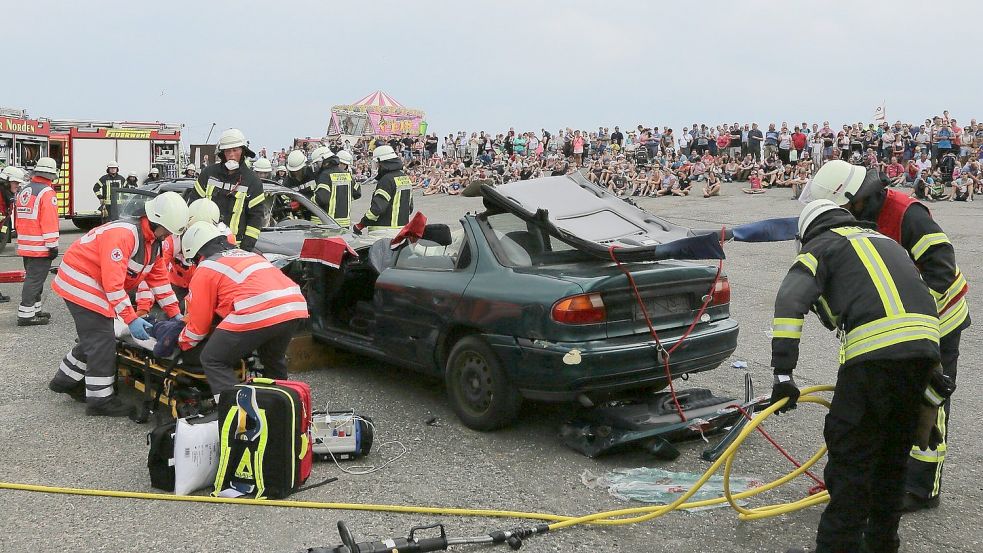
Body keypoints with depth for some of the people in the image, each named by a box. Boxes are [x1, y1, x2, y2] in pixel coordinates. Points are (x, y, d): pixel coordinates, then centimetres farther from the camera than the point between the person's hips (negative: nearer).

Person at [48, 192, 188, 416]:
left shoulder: (153, 242, 2)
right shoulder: (124, 234, -28)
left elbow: (160, 278, 6)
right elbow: (113, 283, -31)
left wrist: (175, 314, 2)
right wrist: (131, 319, -31)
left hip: (95, 285, 10)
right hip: (80, 282, -10)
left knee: (94, 337, 17)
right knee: (102, 340, -10)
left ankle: (66, 379, 35)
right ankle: (100, 399, -3)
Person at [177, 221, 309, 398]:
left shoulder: (205, 269, 13)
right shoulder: (247, 254, 34)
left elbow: (199, 322, 17)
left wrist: (183, 343, 36)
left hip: (258, 314, -7)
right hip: (296, 306, 7)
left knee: (213, 361, 9)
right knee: (273, 360, 31)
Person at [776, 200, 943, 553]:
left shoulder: (821, 245, 13)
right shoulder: (884, 241, 33)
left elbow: (790, 301, -5)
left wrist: (782, 374, -8)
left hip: (875, 350, -7)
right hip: (925, 344, 7)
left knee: (850, 456, 1)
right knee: (894, 451, 20)